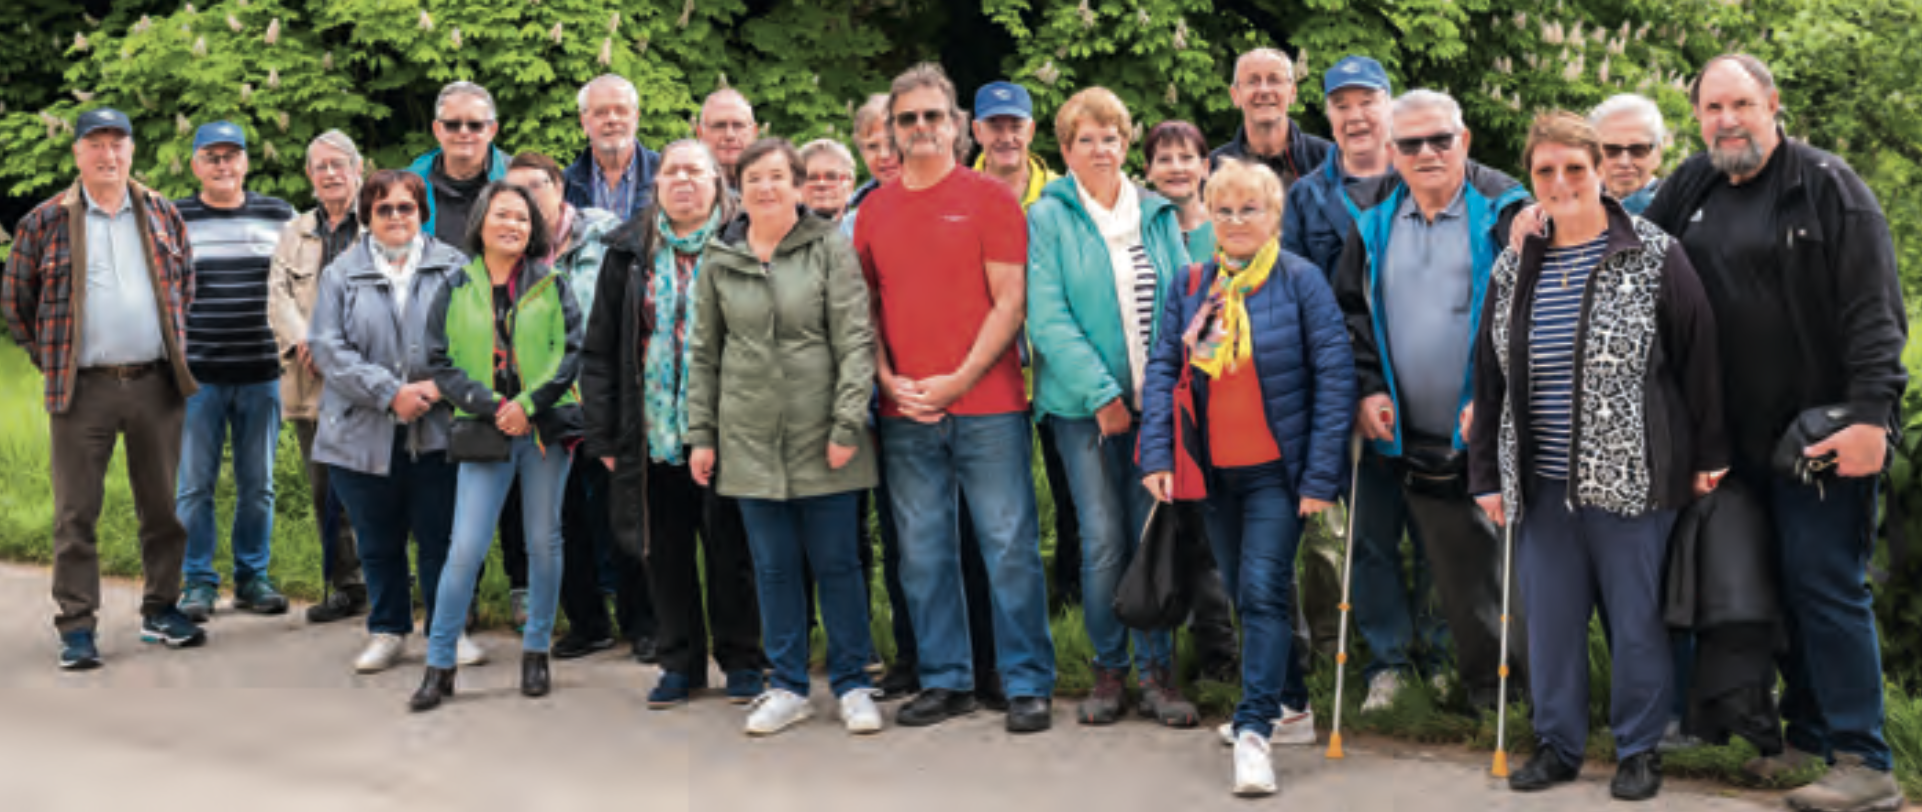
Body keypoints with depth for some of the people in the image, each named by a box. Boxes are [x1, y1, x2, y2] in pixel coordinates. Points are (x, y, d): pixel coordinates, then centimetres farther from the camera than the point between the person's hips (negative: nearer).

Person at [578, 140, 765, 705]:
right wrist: (602, 432, 3)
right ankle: (679, 662, 23)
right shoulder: (629, 252, 8)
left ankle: (740, 659, 19)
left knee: (730, 547, 4)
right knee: (666, 550, 10)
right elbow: (599, 349, 9)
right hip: (654, 431, 3)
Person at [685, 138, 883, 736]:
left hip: (820, 434, -3)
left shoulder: (830, 248, -1)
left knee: (836, 562, 3)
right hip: (750, 438, 3)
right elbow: (704, 354, 12)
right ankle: (788, 687, 18)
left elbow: (855, 341, -5)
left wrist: (848, 423, -12)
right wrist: (700, 434, 8)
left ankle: (852, 684, 15)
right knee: (773, 565, 8)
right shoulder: (719, 262, 9)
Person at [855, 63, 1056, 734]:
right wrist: (889, 379, -1)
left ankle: (1028, 684, 6)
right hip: (904, 413, 4)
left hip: (987, 405, -4)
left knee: (1010, 545, -2)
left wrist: (959, 379, -12)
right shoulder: (874, 209, 12)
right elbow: (867, 306, 14)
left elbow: (1010, 302, -5)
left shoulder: (989, 197, 0)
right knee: (923, 552, 7)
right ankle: (945, 681, 18)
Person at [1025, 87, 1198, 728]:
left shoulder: (1158, 214, 11)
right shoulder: (1048, 218, 0)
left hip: (1154, 400, 3)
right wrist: (1101, 393, -14)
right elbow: (1048, 318, -8)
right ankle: (1109, 670, 12)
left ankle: (1156, 669, 11)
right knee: (1103, 541, -2)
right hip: (1084, 403, -2)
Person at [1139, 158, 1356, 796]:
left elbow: (1334, 377, -10)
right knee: (1241, 593, 14)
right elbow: (1162, 369, 4)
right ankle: (1286, 703, 31)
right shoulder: (1191, 285, 5)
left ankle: (1254, 731, -12)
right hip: (1213, 469, 5)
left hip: (1276, 470, -5)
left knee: (1262, 591, -13)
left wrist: (1321, 474, -14)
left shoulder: (1300, 281, -8)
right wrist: (1156, 455, -7)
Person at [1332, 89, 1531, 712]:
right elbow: (1351, 307, 14)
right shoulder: (1373, 215, 8)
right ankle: (1484, 696, 25)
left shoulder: (1503, 209, -5)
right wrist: (1368, 388, 2)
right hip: (1415, 438, 4)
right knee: (1455, 573, 12)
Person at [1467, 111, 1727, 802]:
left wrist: (1708, 457, -2)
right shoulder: (1513, 271, 10)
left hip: (1631, 481, -4)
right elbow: (1489, 376, 14)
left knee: (1636, 618, 4)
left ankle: (1639, 749, 20)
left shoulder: (1655, 258, -4)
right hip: (1542, 486, 4)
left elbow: (1698, 356, -2)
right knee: (1549, 618, 9)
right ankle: (1558, 744, 24)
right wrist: (1486, 475, 11)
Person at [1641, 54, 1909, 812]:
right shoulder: (1691, 187, 11)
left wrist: (1870, 416, -20)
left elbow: (1874, 310, -12)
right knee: (1777, 589, 13)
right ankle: (1809, 736, 25)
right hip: (1742, 438, 6)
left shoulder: (1827, 186, -7)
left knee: (1825, 586, -7)